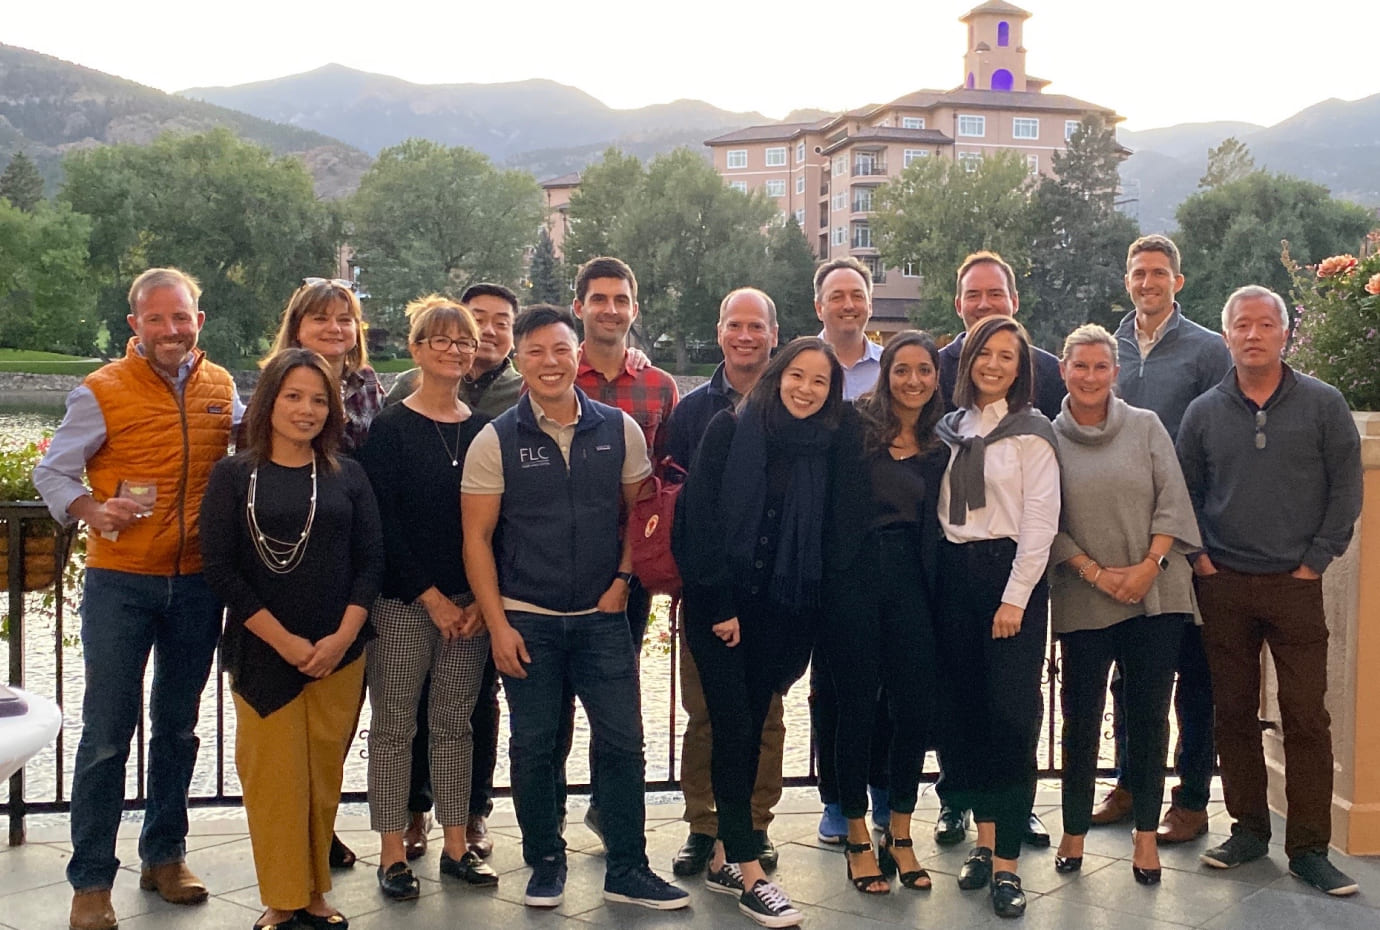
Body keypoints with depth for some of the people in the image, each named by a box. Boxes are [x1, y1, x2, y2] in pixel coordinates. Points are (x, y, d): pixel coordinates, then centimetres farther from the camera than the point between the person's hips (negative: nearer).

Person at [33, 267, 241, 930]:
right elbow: (51, 473, -3)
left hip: (197, 583, 4)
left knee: (177, 726, 14)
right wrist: (92, 510, -21)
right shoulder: (102, 392, -7)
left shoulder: (220, 387, 5)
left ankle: (164, 855, 30)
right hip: (120, 583, -4)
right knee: (107, 732, 0)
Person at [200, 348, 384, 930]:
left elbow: (370, 561, 4)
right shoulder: (234, 476, 0)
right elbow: (219, 568, -5)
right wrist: (285, 641, -10)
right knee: (274, 775, -1)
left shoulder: (347, 476, 7)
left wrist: (341, 637, -9)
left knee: (323, 777, 7)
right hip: (262, 654, -2)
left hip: (339, 655, 2)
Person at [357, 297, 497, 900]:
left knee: (455, 724, 10)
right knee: (395, 726, 3)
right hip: (403, 601, -3)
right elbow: (382, 521, -9)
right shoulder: (389, 428, -4)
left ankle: (455, 846, 20)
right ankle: (392, 853, 13)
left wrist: (482, 598, -5)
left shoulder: (485, 431, 7)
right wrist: (431, 597, -12)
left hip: (470, 602, 4)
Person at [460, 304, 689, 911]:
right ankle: (545, 863, 25)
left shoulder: (619, 429, 1)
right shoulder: (495, 441, -4)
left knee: (622, 741, 2)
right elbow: (477, 538, -3)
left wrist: (623, 577, -2)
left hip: (602, 616, 1)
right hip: (526, 621, -1)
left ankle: (627, 869, 16)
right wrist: (497, 624, -8)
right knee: (534, 746, 8)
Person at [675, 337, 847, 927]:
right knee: (734, 727, -6)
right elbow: (700, 518, -9)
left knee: (751, 729, 7)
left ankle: (723, 856, 19)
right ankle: (749, 874, -2)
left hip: (780, 612, 3)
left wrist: (802, 634, 2)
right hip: (717, 605, -3)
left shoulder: (825, 449, 4)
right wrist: (719, 606, -12)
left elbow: (821, 541, 6)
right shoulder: (730, 430, -5)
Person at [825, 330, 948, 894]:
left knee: (916, 709, 2)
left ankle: (900, 835, 20)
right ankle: (857, 838, 18)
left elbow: (932, 528, 12)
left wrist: (934, 590, 5)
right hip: (854, 577, -4)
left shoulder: (938, 447, 9)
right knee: (857, 707, 4)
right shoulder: (857, 428, -3)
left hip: (910, 579, 4)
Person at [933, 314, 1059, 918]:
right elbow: (939, 508, 13)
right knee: (962, 707, 7)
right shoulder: (950, 428, 12)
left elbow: (1040, 519, -8)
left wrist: (1015, 596, -14)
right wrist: (939, 575, 3)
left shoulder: (1032, 432, -3)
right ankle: (984, 839, 20)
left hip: (1009, 574, -5)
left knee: (1011, 713, -6)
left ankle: (1007, 864, -1)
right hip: (953, 574, 5)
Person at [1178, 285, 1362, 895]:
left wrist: (1317, 559, -4)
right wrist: (1198, 556, 2)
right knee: (1233, 713, 8)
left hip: (1296, 586, -2)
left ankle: (1308, 848, 8)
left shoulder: (1323, 405, 1)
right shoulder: (1204, 413, 6)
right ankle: (1248, 828, 22)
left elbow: (1346, 488, 1)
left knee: (1306, 717, -2)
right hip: (1223, 587, 2)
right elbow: (1183, 491, 12)